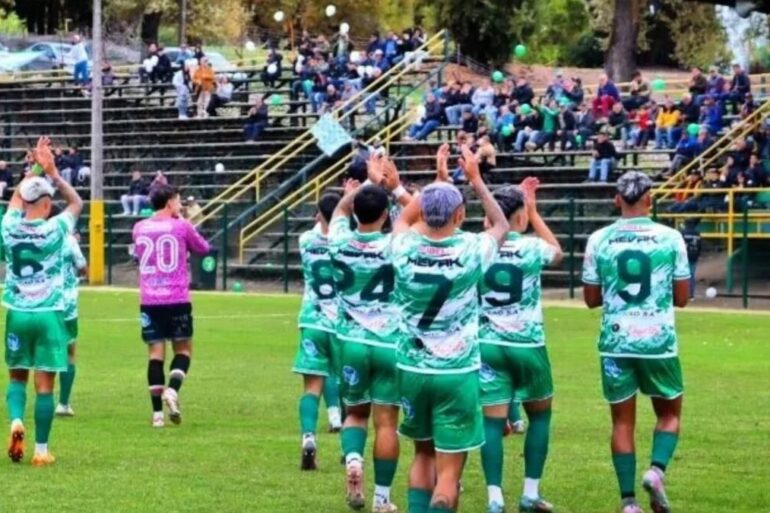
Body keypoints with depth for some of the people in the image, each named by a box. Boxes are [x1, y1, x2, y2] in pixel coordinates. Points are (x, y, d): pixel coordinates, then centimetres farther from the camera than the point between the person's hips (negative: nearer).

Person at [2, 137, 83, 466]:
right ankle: (41, 450, 1)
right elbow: (76, 202, 9)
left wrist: (35, 169, 22)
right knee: (45, 383, 1)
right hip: (49, 314, -2)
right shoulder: (55, 229, -10)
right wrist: (52, 173, 8)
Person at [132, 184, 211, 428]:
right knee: (183, 348, 10)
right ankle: (172, 390, -16)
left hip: (149, 301, 3)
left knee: (155, 353, 3)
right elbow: (203, 248, 12)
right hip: (177, 299, -3)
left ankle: (157, 412, -3)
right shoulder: (181, 226, -3)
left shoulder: (139, 228, 7)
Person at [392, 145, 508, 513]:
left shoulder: (405, 249, -8)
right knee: (449, 469, -2)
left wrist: (438, 180, 22)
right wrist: (475, 180, 15)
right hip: (457, 373, -3)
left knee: (423, 455, 20)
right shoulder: (471, 252, -14)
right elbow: (501, 226, 10)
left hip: (412, 369, 3)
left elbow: (404, 219, 18)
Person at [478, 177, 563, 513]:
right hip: (527, 345, -1)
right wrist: (535, 213, 20)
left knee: (493, 420, 0)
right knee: (540, 414, 17)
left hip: (489, 345, 2)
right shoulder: (532, 247, -8)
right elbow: (558, 253, 16)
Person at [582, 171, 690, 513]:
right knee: (669, 413, 16)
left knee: (622, 420, 10)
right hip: (658, 342, -1)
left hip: (616, 343, 1)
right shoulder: (670, 238, -5)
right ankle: (657, 470, -9)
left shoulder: (599, 240, -2)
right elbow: (681, 298, 2)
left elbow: (591, 299, 5)